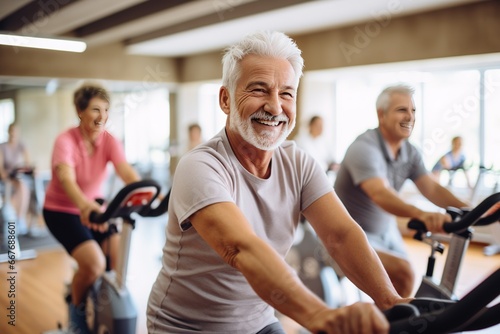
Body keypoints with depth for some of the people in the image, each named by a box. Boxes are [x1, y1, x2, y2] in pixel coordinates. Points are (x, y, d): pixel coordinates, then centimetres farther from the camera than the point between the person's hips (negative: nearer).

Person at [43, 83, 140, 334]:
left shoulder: (109, 141, -11)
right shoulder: (66, 141, -22)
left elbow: (125, 171, -28)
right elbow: (66, 178, -40)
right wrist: (84, 205, -61)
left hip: (94, 205, 4)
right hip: (61, 211, -4)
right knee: (94, 263, -25)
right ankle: (77, 309, 6)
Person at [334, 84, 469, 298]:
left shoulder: (410, 153, 2)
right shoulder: (364, 148, -24)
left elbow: (431, 189, -9)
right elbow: (380, 194, -39)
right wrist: (421, 214, -55)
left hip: (386, 230, 8)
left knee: (402, 278, 11)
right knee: (402, 273, -24)